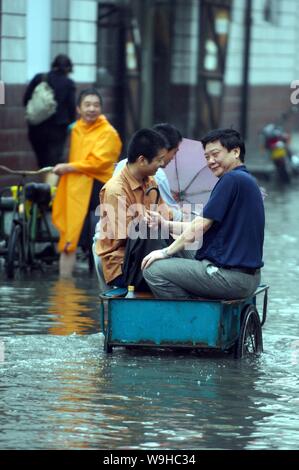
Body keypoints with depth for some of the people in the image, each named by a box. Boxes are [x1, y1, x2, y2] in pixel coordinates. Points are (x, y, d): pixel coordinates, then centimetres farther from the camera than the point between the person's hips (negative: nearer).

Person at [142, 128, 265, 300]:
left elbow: (200, 226, -14)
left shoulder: (231, 180, -14)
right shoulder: (246, 180, 18)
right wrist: (166, 224, 13)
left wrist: (166, 252, -4)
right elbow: (206, 227, 19)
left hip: (230, 276, -11)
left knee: (154, 270, -12)